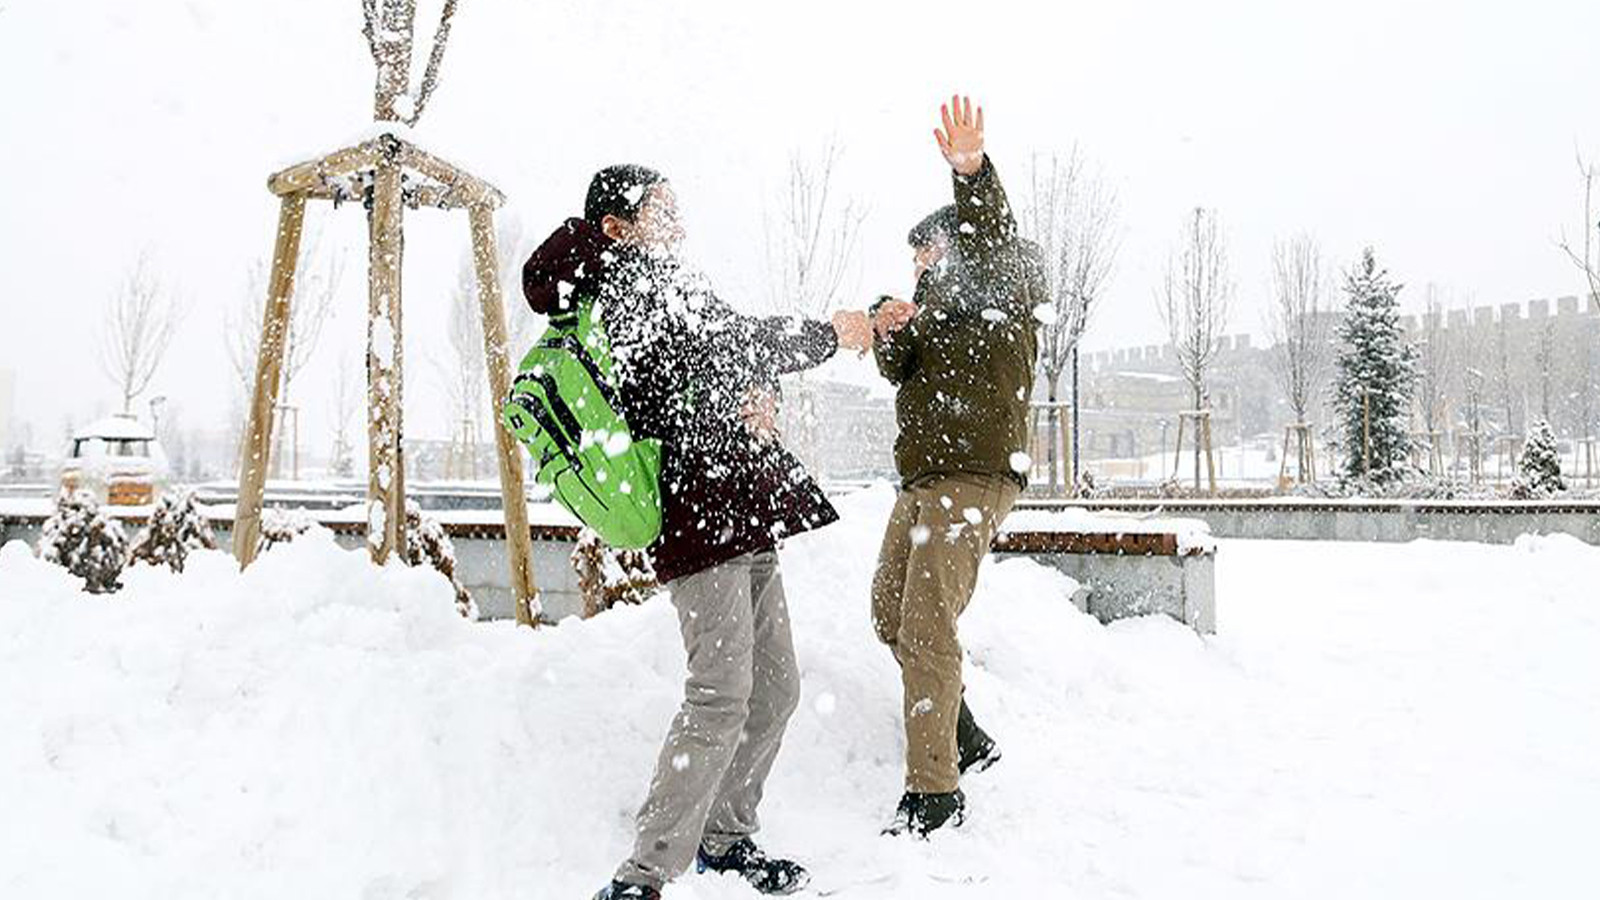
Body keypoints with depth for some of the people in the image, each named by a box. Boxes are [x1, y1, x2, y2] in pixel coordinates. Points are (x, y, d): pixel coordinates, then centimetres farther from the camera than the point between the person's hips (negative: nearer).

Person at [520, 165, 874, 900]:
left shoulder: (660, 284, 25)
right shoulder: (631, 274, -4)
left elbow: (732, 368, 21)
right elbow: (730, 344, -12)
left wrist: (763, 397, -2)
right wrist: (831, 335, 0)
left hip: (744, 515, 10)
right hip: (702, 514, -10)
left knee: (775, 690, 13)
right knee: (721, 699, -15)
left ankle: (725, 836, 27)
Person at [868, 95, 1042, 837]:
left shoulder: (1003, 288, -1)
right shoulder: (941, 301, 24)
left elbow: (992, 242, -23)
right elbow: (900, 373, 16)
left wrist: (972, 173, -41)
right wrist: (890, 334, -7)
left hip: (974, 477, -10)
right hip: (922, 478, 10)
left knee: (926, 629, -14)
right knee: (891, 615, 16)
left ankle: (934, 790, -8)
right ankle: (966, 741, 28)